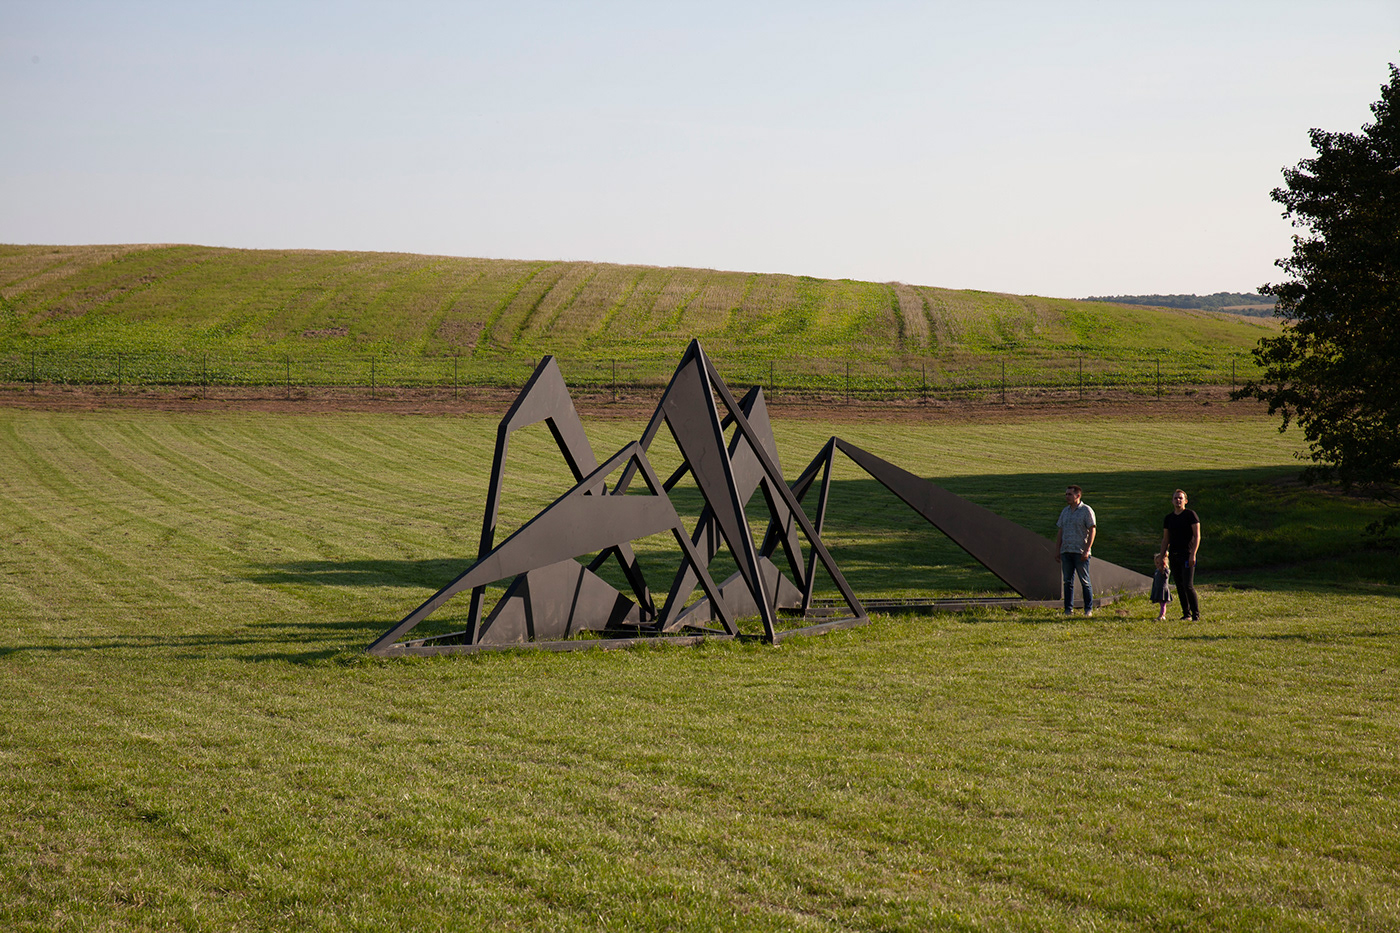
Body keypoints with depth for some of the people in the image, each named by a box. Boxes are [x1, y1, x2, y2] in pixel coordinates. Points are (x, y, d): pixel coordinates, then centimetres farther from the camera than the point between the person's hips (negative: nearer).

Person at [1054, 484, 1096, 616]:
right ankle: (1068, 609, 7)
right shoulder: (1065, 511, 15)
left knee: (1085, 581, -2)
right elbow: (1060, 532, 18)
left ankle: (1089, 609, 3)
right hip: (1066, 551, 6)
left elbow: (1092, 531, -8)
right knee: (1068, 581, 5)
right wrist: (1057, 550, 11)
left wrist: (1086, 550, -15)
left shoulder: (1086, 511, -3)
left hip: (1080, 552, -6)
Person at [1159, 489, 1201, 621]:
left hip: (1187, 555, -6)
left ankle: (1196, 614, -4)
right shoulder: (1168, 518, 13)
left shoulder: (1191, 515, -3)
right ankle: (1186, 614, 13)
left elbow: (1197, 536, -7)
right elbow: (1165, 539, 18)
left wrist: (1193, 554, -16)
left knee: (1188, 585, -12)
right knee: (1180, 586, 6)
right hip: (1173, 555, 6)